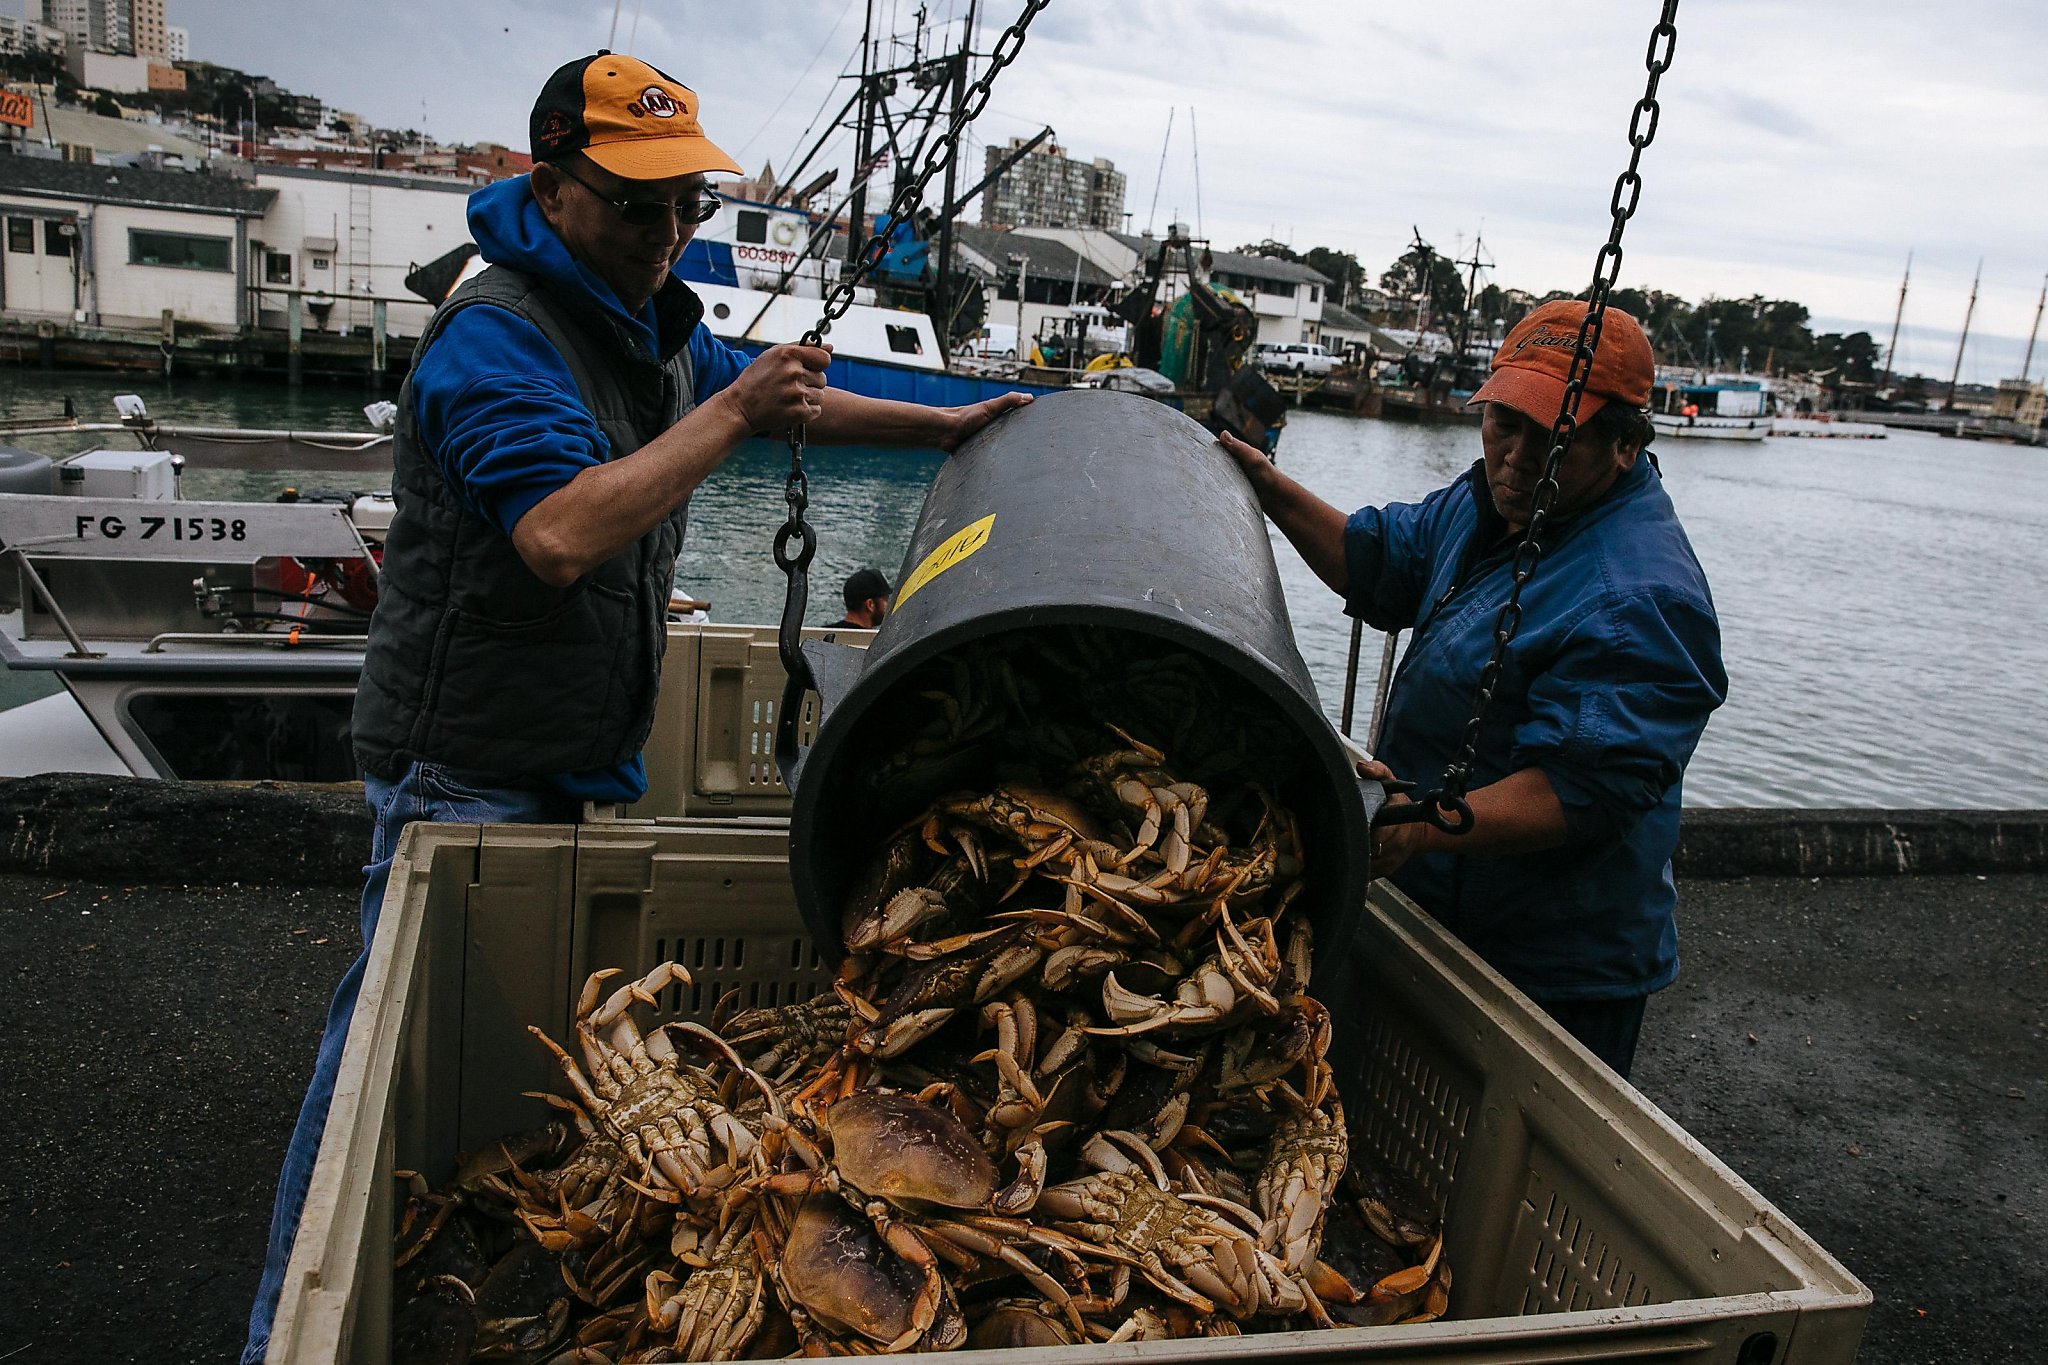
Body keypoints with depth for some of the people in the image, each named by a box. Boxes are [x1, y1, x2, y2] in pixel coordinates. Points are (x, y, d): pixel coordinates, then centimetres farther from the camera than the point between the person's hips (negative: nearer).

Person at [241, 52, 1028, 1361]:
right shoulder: (496, 333, -20)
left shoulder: (653, 318, 10)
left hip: (592, 751, 9)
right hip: (471, 762, -9)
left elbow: (786, 395, 24)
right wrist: (730, 411, -26)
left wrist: (942, 424, 19)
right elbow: (562, 535, -34)